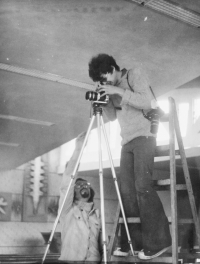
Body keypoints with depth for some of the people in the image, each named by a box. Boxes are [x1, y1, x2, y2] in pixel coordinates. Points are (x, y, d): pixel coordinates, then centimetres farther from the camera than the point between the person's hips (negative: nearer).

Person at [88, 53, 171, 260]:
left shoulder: (135, 74, -2)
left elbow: (148, 102, -14)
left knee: (142, 186, -17)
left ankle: (158, 241, -14)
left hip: (143, 137, -7)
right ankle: (133, 241, 3)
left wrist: (118, 92, -18)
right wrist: (103, 97, 0)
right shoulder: (112, 88, 16)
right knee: (126, 190, -1)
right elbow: (112, 116, 15)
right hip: (127, 141, 7)